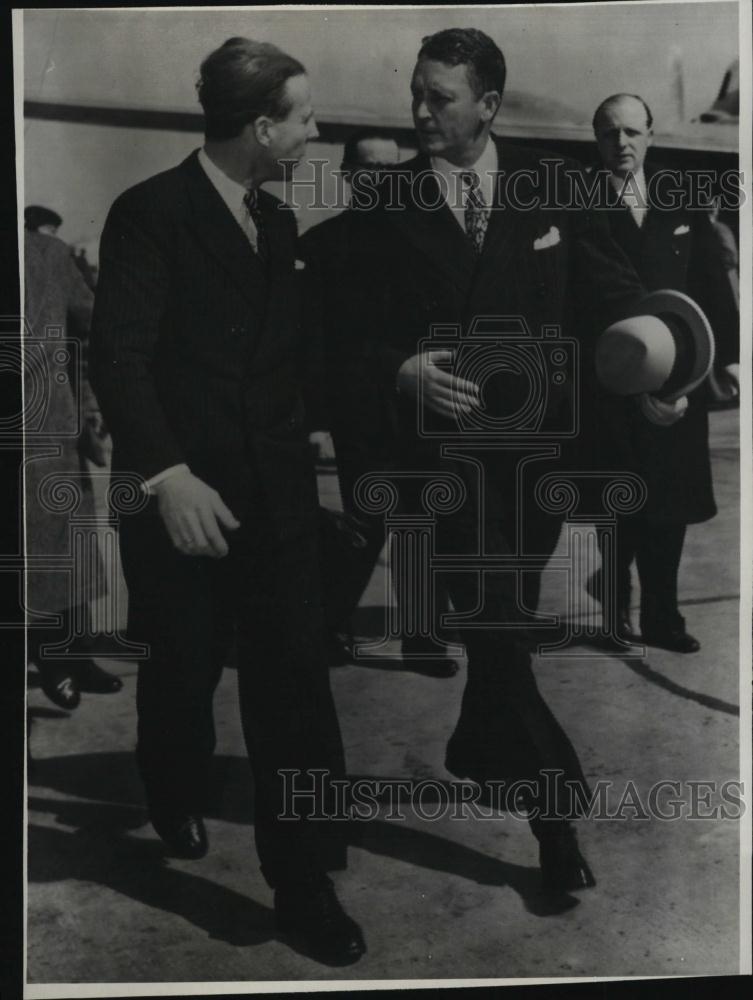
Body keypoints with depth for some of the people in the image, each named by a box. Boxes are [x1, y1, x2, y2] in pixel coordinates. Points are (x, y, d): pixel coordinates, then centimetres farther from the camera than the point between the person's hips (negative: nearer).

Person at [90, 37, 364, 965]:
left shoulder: (278, 221, 12)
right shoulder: (150, 212, -9)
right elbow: (117, 356, -17)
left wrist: (309, 439, 9)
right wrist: (169, 476, -24)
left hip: (276, 492, 5)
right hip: (185, 495, -5)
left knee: (295, 680, 2)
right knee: (183, 670, 14)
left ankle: (303, 880, 14)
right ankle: (177, 804, 44)